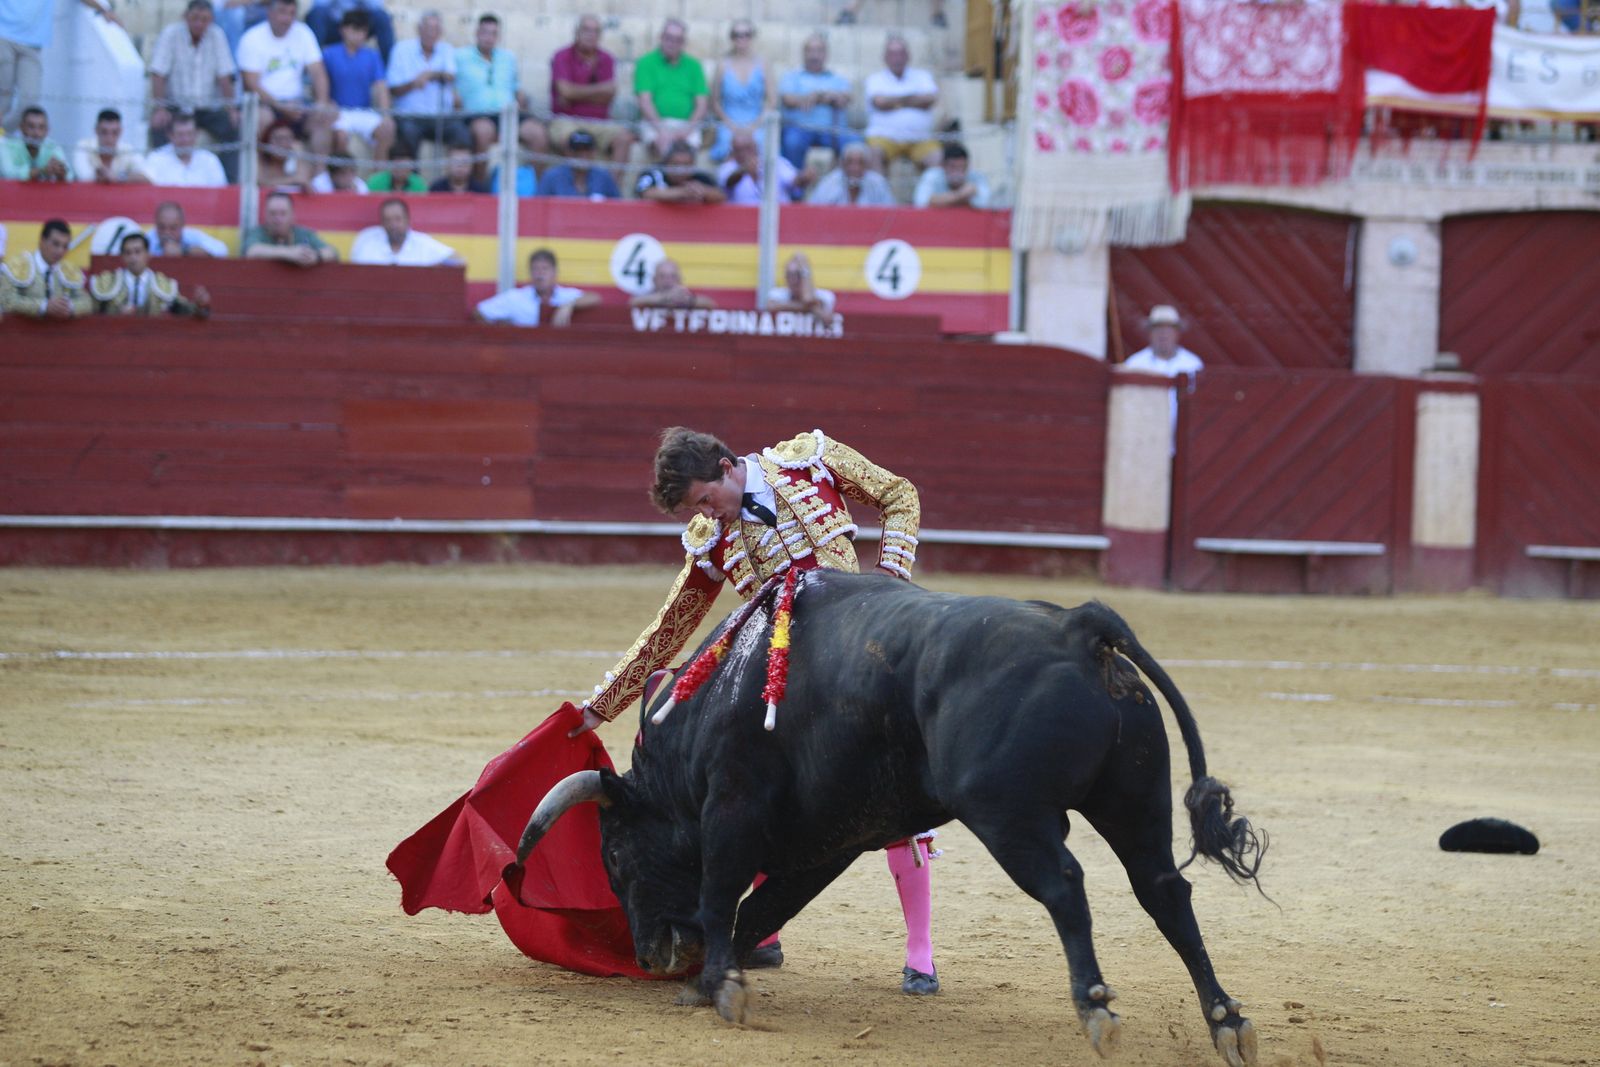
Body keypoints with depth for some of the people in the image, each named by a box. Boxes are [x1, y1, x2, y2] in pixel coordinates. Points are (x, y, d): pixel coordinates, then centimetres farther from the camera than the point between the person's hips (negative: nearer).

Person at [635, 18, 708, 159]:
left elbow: (702, 104, 11)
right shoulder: (646, 63, 11)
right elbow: (644, 101, 1)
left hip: (687, 124, 2)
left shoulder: (693, 66, 18)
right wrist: (661, 130, -15)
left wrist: (688, 129, -8)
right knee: (660, 143, -37)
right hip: (654, 123, -2)